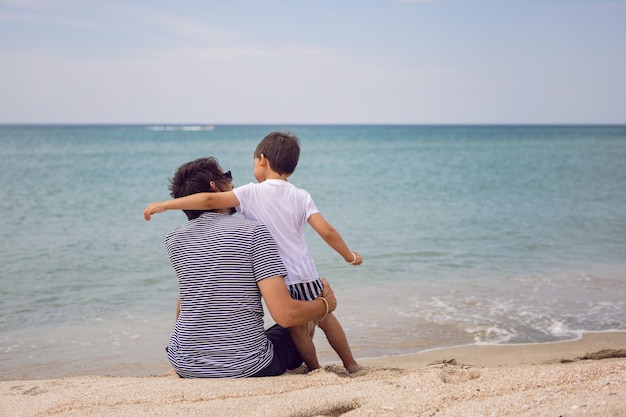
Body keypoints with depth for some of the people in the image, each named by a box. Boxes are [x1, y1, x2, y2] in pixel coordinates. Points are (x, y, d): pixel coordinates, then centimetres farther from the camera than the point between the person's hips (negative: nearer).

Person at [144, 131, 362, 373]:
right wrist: (350, 256, 9)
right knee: (325, 317, 18)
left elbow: (209, 200, -15)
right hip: (304, 274, 3)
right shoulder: (301, 197, 1)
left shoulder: (252, 193, -6)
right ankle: (352, 366, 27)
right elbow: (326, 231, -6)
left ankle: (315, 369, 21)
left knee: (296, 326, 13)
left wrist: (165, 205, -12)